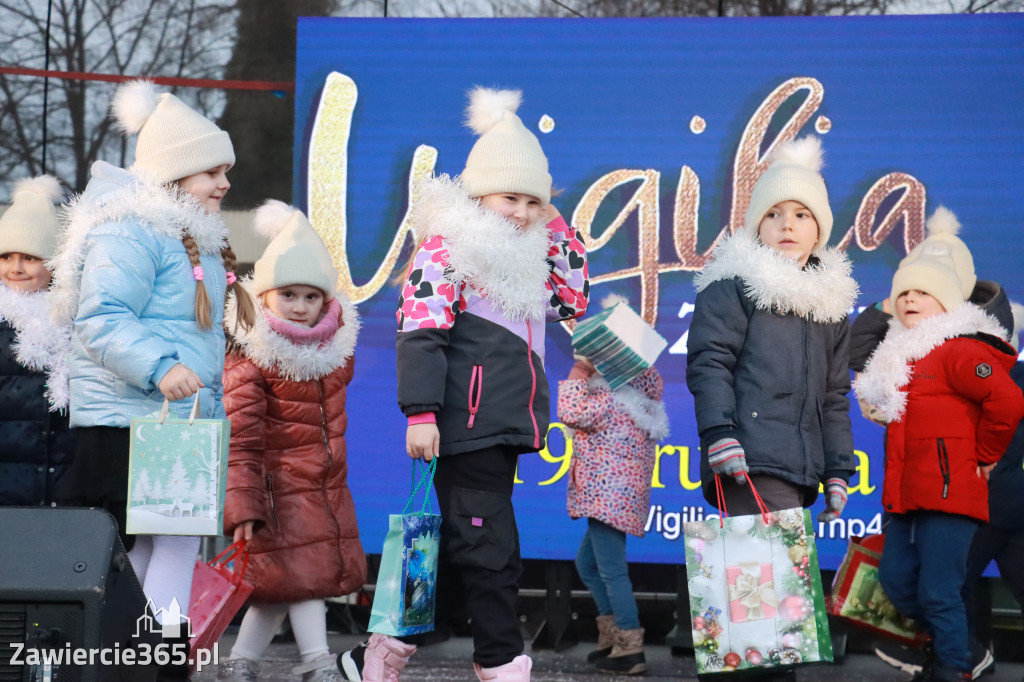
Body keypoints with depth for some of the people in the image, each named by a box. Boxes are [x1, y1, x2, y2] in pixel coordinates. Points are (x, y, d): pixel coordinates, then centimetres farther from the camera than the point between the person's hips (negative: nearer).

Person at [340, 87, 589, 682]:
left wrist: (555, 229, 17)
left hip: (504, 430, 9)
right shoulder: (445, 249, -5)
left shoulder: (526, 260, 19)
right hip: (466, 427, -9)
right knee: (491, 553, -7)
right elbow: (421, 332, -12)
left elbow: (575, 299, 28)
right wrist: (421, 411, -21)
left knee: (463, 553, 11)